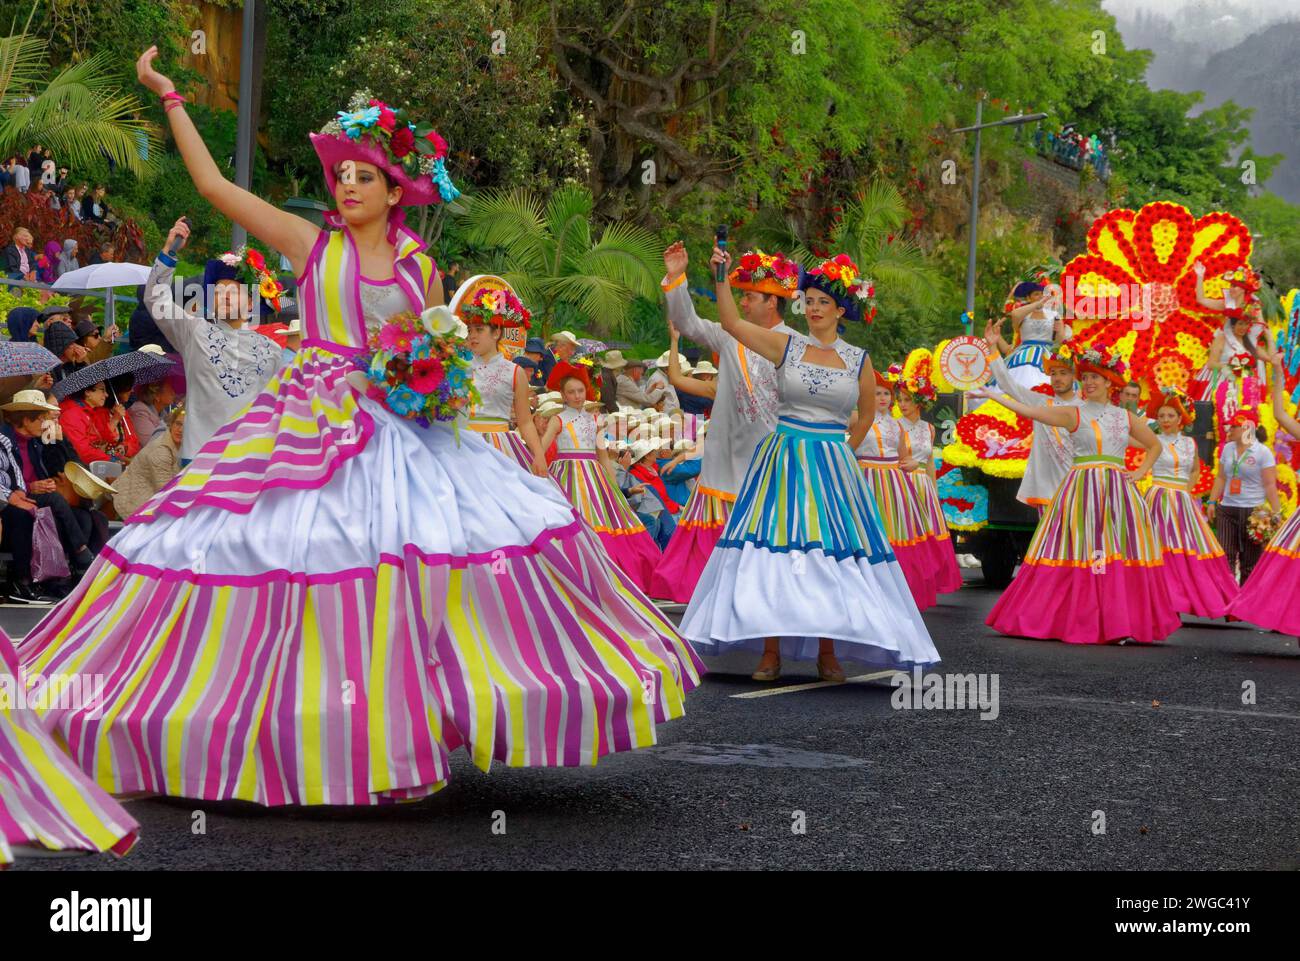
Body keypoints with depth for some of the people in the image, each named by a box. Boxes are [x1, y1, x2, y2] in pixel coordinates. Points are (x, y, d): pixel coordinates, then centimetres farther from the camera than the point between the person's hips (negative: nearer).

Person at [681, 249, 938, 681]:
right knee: (774, 550, -4)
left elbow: (867, 414, 18)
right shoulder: (787, 346, 2)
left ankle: (828, 653, 9)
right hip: (783, 460, -1)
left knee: (832, 554, 0)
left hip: (831, 465, 1)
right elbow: (732, 323, -4)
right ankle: (771, 651, 1)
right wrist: (722, 277, -13)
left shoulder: (858, 360, 4)